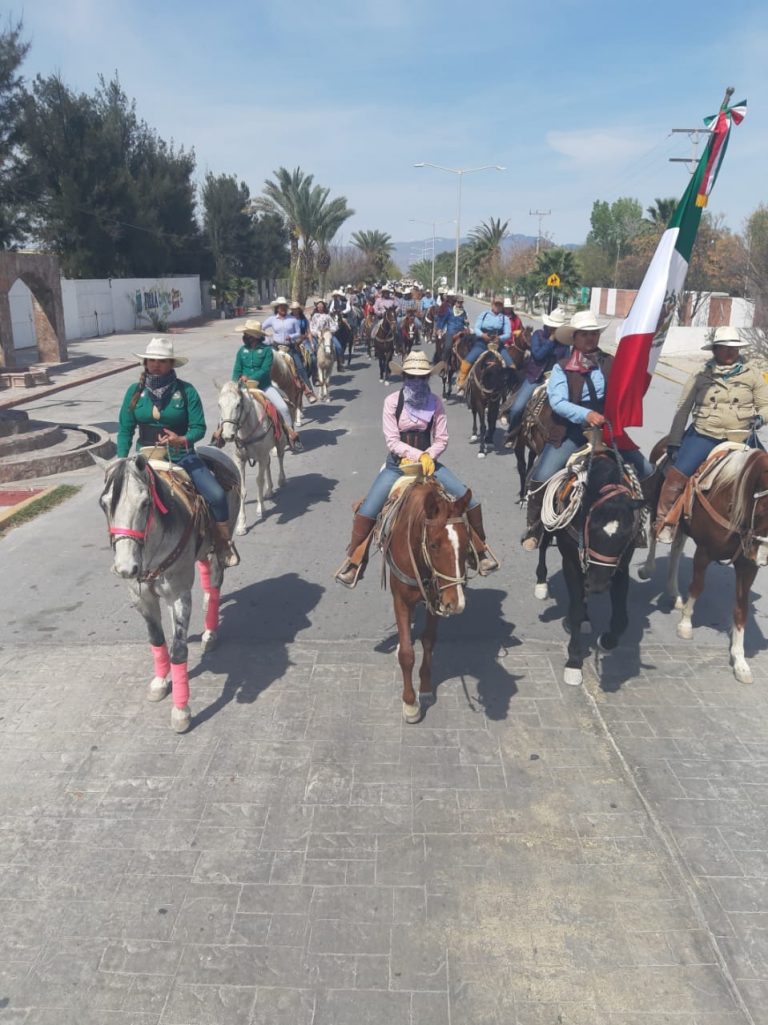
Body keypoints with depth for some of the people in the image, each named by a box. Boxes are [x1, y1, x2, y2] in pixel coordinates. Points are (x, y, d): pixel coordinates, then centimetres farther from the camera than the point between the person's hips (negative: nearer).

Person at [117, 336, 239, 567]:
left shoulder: (186, 390, -3)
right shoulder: (135, 391, 2)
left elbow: (199, 427, -6)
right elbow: (125, 430, 5)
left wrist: (183, 440, -26)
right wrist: (122, 461, -6)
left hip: (181, 456, -2)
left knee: (217, 495, -18)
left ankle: (223, 545, 2)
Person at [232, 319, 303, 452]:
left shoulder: (267, 350, -5)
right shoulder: (242, 350, 5)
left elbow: (265, 370, -14)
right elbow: (237, 370, 4)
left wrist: (249, 378, -25)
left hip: (264, 386, -3)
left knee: (283, 407, -15)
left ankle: (291, 434, 1)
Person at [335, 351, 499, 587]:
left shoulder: (435, 402, -5)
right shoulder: (392, 401, -10)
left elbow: (441, 440, -4)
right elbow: (392, 441, -14)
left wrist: (426, 458, -21)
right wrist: (419, 455, -25)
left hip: (428, 461, 2)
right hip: (397, 463, -1)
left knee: (469, 500, -9)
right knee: (367, 510, -16)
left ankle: (480, 550, 14)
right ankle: (354, 561, 5)